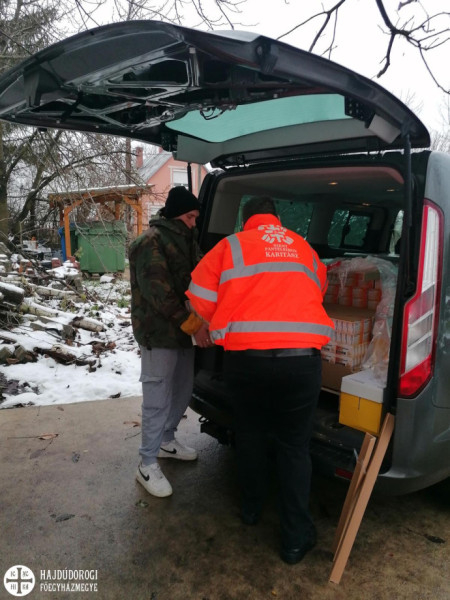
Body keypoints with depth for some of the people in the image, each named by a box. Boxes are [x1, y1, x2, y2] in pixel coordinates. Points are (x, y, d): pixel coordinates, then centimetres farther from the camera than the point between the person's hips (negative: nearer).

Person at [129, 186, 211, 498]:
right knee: (158, 400, -2)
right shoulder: (151, 242, -15)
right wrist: (193, 324, -21)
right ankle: (148, 465, 13)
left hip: (183, 330, 9)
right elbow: (158, 292, -22)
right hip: (159, 333, -9)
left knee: (183, 391, 19)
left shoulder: (186, 240, 14)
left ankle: (166, 440, 40)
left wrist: (199, 321, -1)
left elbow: (197, 281, 13)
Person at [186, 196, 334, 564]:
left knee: (250, 435, 23)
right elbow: (319, 289, 28)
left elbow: (201, 298, 3)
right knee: (294, 446, 15)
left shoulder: (231, 246, 8)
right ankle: (296, 538, 24)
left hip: (245, 358, 0)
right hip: (301, 358, 1)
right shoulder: (302, 247, 16)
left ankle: (251, 508, 42)